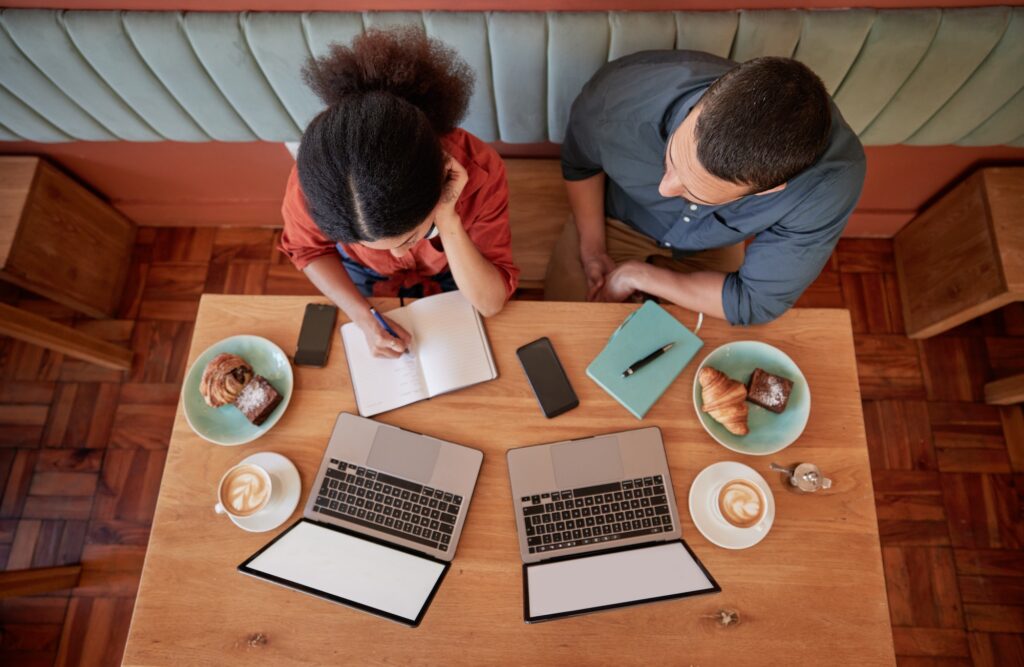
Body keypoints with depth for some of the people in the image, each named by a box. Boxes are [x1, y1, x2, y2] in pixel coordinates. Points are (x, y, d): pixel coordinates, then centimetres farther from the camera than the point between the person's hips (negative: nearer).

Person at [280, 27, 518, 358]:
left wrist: (447, 222, -46)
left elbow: (491, 302, -32)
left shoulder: (479, 172, -39)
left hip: (448, 276, 0)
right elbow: (308, 248, -14)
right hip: (363, 274, 1)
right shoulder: (316, 177, -36)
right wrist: (363, 317, -28)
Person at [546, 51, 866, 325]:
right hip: (614, 218, 1)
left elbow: (756, 303, -28)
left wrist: (636, 275, -25)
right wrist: (592, 247, -14)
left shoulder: (831, 178, -39)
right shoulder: (622, 92, -36)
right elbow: (579, 162, -12)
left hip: (708, 248, 0)